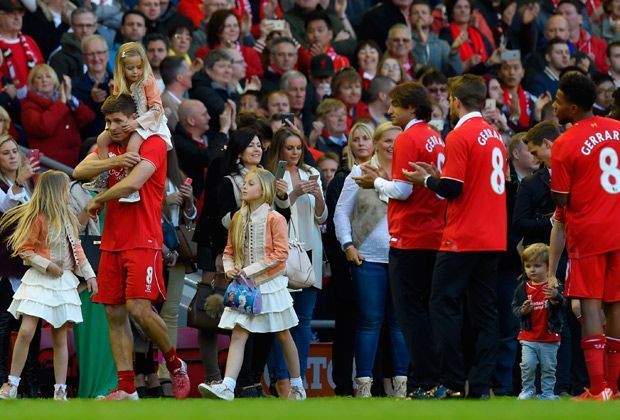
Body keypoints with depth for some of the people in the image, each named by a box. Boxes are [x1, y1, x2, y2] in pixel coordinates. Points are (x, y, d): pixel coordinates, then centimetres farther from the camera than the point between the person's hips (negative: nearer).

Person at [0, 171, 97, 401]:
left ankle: (60, 390, 9)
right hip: (39, 281, -5)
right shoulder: (38, 218, -10)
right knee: (26, 332, -14)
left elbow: (76, 248, 17)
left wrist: (89, 274, 12)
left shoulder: (68, 219, 10)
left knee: (60, 338, 6)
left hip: (64, 282, 5)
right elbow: (23, 249, -9)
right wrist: (46, 265, -17)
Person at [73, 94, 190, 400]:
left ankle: (175, 364, 6)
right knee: (114, 314, 2)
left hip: (143, 241, -7)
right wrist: (113, 162, -14)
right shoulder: (109, 147, 16)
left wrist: (97, 201, -6)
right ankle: (126, 389, 4)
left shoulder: (153, 144, -5)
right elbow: (79, 171, 2)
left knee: (138, 309, -17)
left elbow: (133, 183, -19)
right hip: (112, 242, 7)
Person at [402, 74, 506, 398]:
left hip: (463, 238, -8)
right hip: (492, 238, 8)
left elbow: (452, 188, -16)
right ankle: (481, 385, 4)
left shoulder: (459, 137, -11)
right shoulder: (495, 136, 13)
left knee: (443, 305, -2)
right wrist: (440, 176, 17)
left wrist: (427, 179, 2)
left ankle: (452, 382, -7)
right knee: (485, 310, 7)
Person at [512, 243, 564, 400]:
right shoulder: (523, 288, 1)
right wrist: (522, 310, -20)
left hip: (549, 336, -1)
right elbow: (514, 309, 2)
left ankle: (547, 392, 18)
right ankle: (527, 390, 13)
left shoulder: (553, 286, -6)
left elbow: (561, 304, -18)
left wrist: (555, 297, -41)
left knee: (549, 367, 6)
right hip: (528, 336, 1)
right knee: (527, 365, -4)